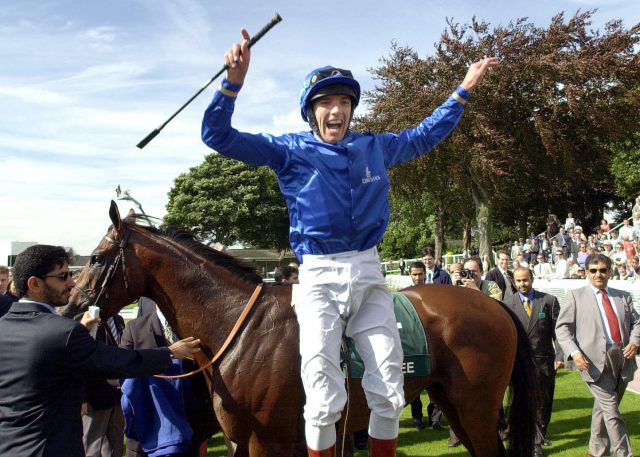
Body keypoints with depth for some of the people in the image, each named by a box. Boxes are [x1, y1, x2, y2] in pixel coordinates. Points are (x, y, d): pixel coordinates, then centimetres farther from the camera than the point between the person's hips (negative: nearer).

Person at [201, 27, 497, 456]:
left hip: (369, 272, 4)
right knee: (325, 402, -8)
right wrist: (234, 81, -21)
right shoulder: (291, 150, 1)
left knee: (389, 395, 4)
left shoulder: (374, 147, 12)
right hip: (319, 276, -3)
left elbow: (425, 135, 28)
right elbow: (219, 136, -6)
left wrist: (465, 88, 30)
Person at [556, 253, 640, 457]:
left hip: (622, 358, 5)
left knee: (603, 407, 16)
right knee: (611, 410, -9)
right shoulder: (575, 295, 3)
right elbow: (562, 327, -1)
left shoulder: (623, 296, 16)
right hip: (595, 360, -4)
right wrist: (574, 352, -15)